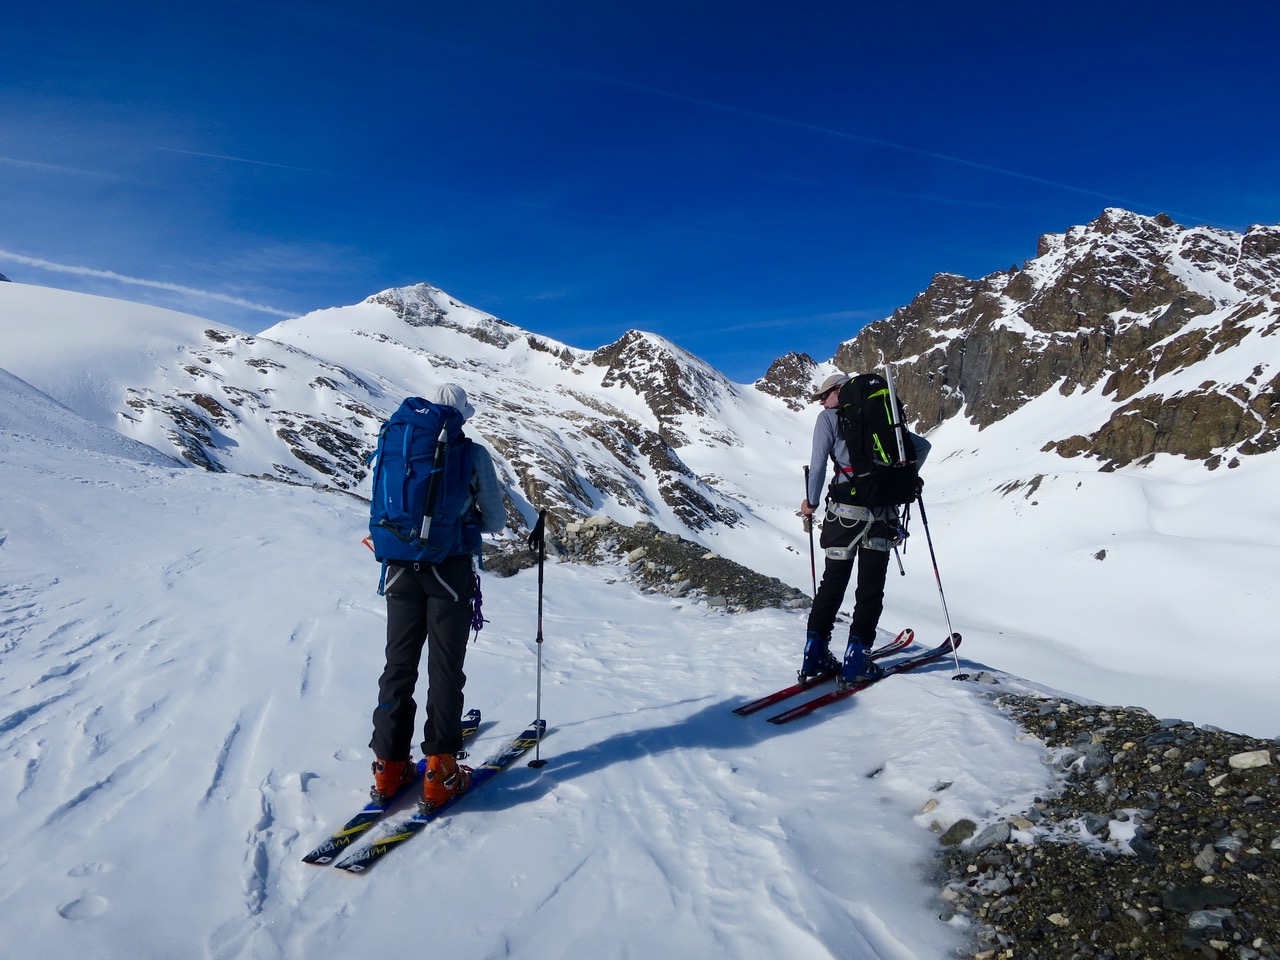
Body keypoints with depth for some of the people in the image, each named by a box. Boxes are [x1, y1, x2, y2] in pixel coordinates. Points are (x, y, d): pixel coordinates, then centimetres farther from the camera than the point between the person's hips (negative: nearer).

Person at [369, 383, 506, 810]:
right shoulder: (473, 454, -4)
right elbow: (495, 522, -1)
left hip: (402, 570, 3)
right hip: (450, 572, -3)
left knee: (399, 665, 13)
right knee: (444, 670, 5)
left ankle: (389, 768, 19)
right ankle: (440, 773, 9)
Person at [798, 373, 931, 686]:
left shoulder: (828, 418, 6)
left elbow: (818, 463, -4)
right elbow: (922, 445, 16)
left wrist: (810, 501, 4)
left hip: (845, 510, -2)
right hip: (883, 510, 2)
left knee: (833, 581, 8)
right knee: (871, 587, 5)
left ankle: (815, 654, 8)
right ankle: (856, 660, 3)